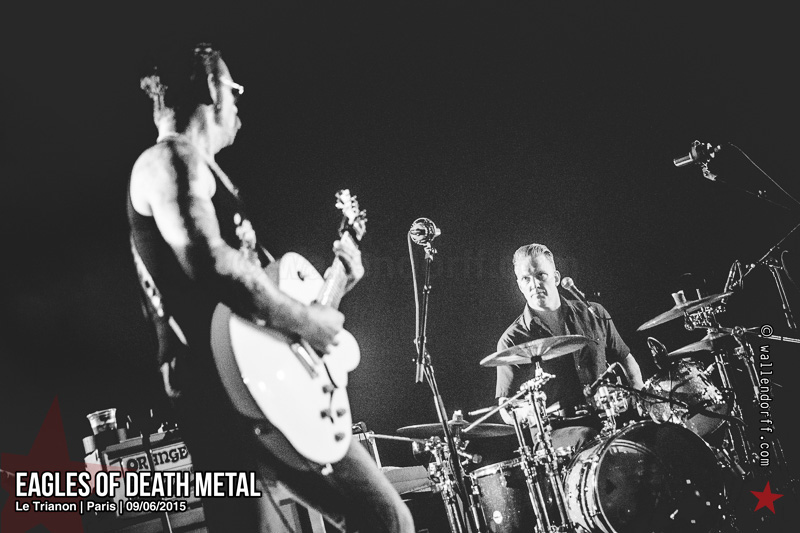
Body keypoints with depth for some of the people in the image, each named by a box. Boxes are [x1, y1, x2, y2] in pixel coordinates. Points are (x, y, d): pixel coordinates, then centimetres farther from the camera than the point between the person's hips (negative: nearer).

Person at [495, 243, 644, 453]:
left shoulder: (593, 315, 10)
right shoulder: (512, 341, -1)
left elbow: (625, 360, 20)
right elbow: (507, 411, 0)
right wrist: (528, 412, -22)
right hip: (559, 430, -4)